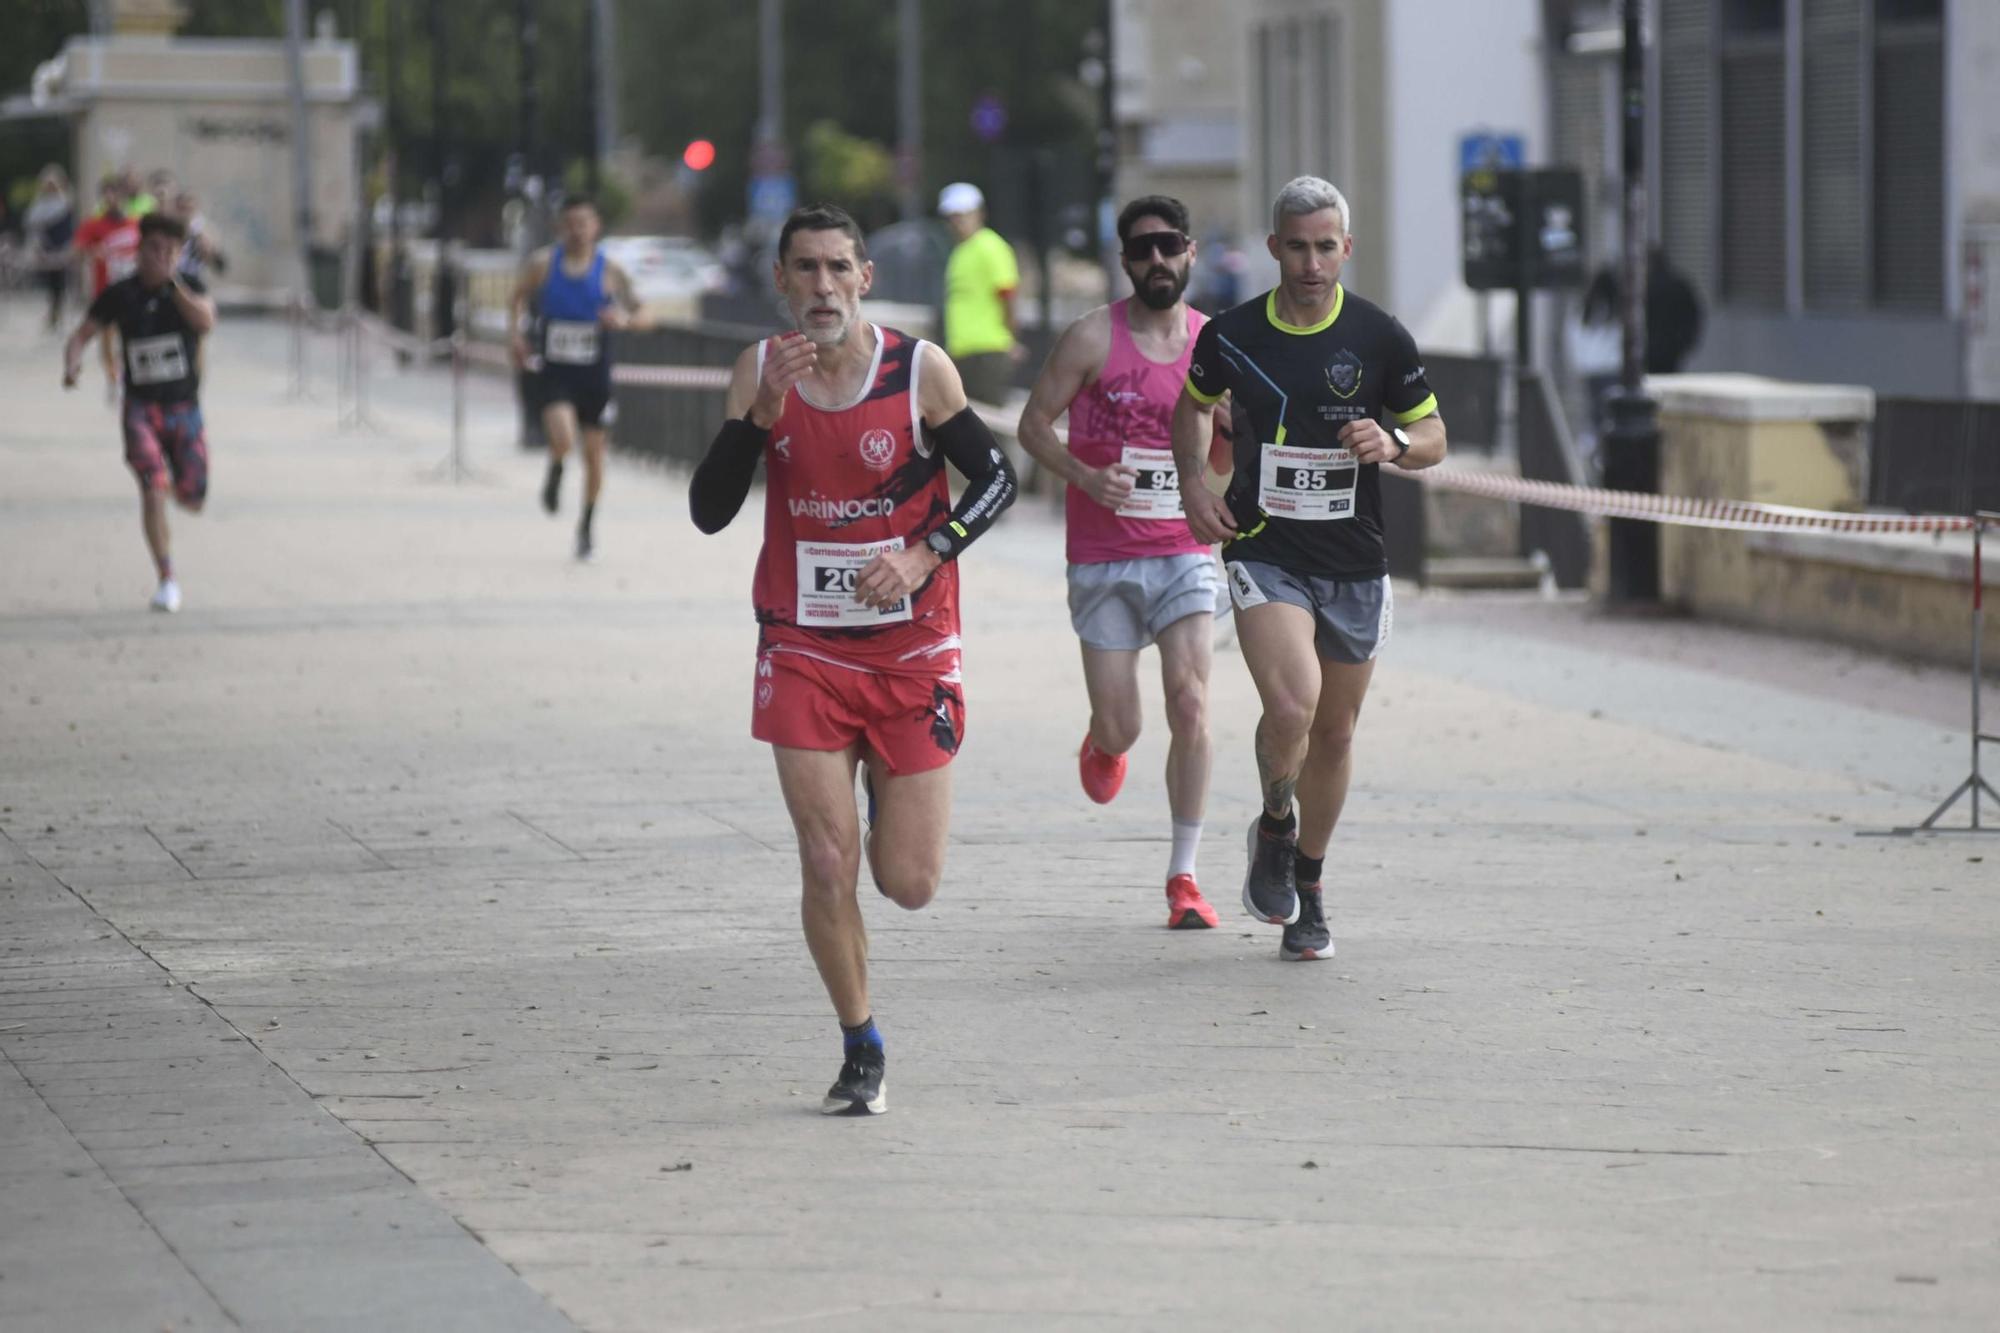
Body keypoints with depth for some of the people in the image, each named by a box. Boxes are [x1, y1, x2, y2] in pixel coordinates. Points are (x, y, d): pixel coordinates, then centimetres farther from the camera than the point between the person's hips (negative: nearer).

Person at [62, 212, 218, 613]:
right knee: (153, 489, -18)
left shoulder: (189, 287, -4)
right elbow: (81, 335, 2)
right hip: (141, 407, -1)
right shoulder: (120, 294, -3)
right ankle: (167, 579, -9)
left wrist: (173, 283, -31)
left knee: (192, 501, 3)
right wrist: (72, 362, -20)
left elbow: (206, 322, -24)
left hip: (184, 409, 1)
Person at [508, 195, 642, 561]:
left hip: (594, 375, 1)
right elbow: (519, 298, 11)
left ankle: (587, 526, 30)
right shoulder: (542, 264, -4)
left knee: (594, 452, 7)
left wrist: (624, 319, -24)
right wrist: (515, 332, -6)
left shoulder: (610, 272, -5)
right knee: (563, 438, -25)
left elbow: (638, 316, -1)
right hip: (554, 370, -1)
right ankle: (555, 470, 14)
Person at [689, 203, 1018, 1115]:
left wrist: (923, 555, -15)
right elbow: (708, 513, -6)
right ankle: (860, 1051, 14)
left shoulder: (920, 370, -8)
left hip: (912, 653, -1)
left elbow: (997, 478, -1)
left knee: (909, 884, 0)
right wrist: (760, 413, -19)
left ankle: (890, 795, 36)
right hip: (804, 653, 1)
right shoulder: (759, 372, -2)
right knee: (826, 867, -6)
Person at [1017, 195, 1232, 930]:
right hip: (1102, 558, -2)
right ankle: (1101, 745, 41)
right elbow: (1033, 423, -2)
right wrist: (1086, 477, -18)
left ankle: (1184, 877, -5)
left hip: (1183, 552, 2)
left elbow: (1231, 447, 18)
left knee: (1190, 706, -14)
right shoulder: (1092, 338, -6)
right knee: (1119, 730, 0)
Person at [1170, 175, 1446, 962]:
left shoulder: (1380, 337, -4)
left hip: (1355, 563, 2)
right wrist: (1193, 484, 3)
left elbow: (1433, 438, 6)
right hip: (1264, 552, -2)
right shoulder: (1230, 337, -3)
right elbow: (1193, 405, 18)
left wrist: (1392, 444, -16)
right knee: (1291, 706, -23)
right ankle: (1274, 826, 7)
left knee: (1334, 732, 11)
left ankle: (1306, 883, 32)